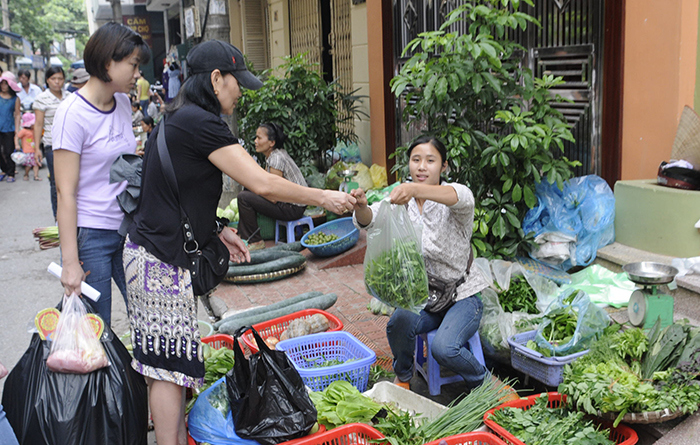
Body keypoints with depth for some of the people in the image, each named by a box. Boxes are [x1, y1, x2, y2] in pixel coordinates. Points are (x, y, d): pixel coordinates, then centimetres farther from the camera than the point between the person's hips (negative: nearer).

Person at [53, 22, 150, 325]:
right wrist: (70, 262, -17)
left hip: (127, 230, 7)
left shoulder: (123, 103, 7)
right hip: (90, 235, -6)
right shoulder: (73, 113, -14)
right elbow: (66, 192, -15)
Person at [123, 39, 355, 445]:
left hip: (157, 251, 10)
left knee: (166, 361, 15)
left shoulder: (178, 119, 14)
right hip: (162, 260, -10)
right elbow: (262, 184, -21)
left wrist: (217, 231, 16)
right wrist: (324, 197, -11)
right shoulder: (199, 122, -18)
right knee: (170, 362, -3)